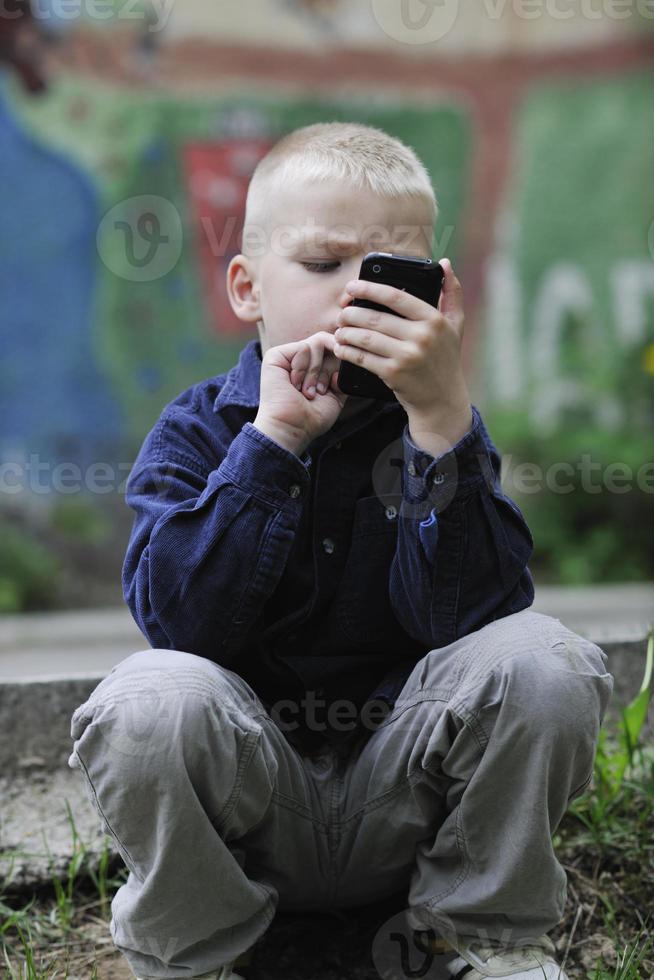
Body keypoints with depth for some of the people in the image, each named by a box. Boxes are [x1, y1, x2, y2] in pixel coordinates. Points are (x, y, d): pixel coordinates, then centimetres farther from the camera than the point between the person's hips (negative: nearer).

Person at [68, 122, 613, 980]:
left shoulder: (440, 426, -2)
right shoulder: (197, 432, -3)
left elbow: (468, 612, -20)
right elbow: (178, 621, -20)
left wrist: (440, 413, -29)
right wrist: (273, 437, -24)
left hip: (402, 789, 1)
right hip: (248, 800, -1)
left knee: (540, 664, -25)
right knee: (150, 700, -32)